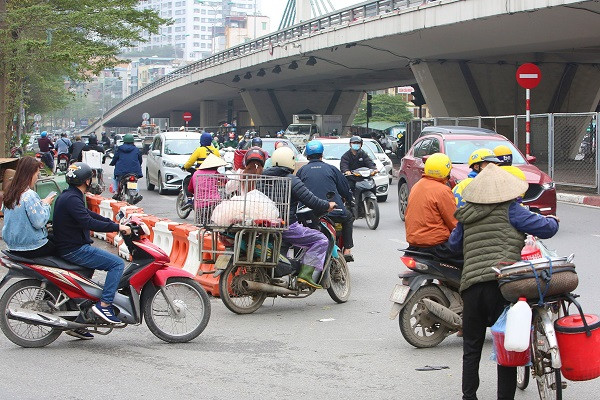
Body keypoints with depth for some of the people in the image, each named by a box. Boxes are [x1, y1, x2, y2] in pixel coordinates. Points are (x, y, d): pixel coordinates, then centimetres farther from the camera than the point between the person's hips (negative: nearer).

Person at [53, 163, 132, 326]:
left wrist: (115, 223, 15)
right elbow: (89, 223, -29)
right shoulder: (72, 199, -18)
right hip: (74, 250, -11)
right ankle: (104, 305, -18)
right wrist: (117, 227, -25)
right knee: (117, 263, -14)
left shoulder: (66, 196, 15)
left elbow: (89, 214, 22)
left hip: (70, 248, 11)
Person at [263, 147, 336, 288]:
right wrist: (327, 206, 1)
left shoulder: (264, 177, 10)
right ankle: (305, 274, -15)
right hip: (286, 226, -8)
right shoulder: (292, 180, -11)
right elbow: (310, 200, -16)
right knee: (321, 240, -3)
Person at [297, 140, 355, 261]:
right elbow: (345, 189, 14)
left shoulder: (302, 170, 11)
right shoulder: (331, 169, 10)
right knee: (348, 218, 27)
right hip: (333, 211, -1)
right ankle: (347, 250, 18)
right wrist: (347, 198, 36)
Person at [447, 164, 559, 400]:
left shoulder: (466, 215, 14)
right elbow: (546, 229, 1)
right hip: (503, 283, -4)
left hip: (471, 286, 4)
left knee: (471, 348, 15)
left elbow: (454, 243, 29)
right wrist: (553, 220, 24)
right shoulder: (510, 210, 0)